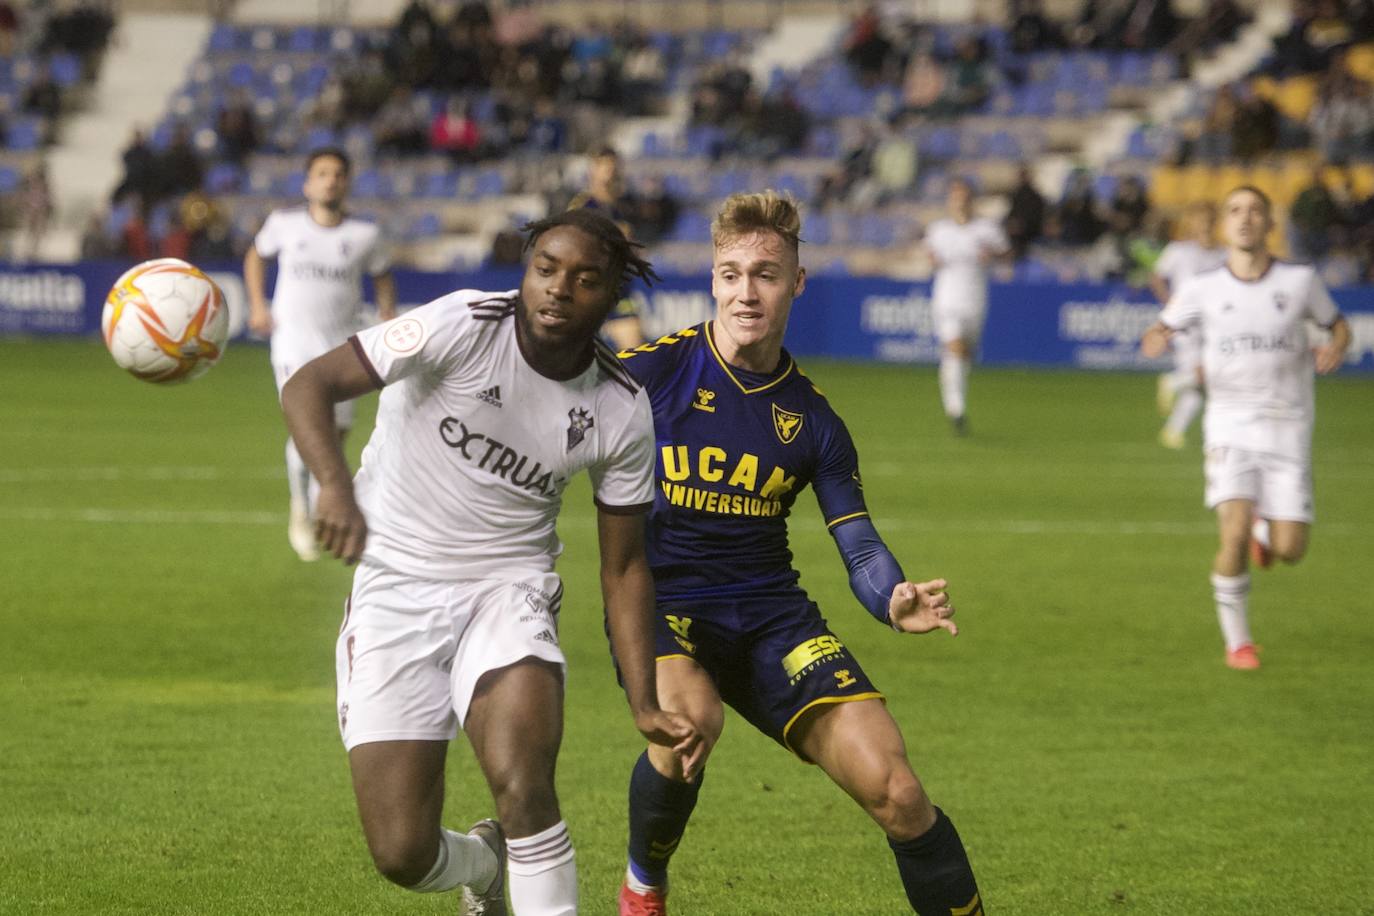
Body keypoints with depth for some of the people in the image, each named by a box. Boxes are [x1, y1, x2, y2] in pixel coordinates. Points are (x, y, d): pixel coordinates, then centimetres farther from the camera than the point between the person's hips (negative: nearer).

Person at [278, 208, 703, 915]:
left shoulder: (621, 411, -4)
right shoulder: (463, 326, -15)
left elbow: (624, 567, 7)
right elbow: (308, 386, -21)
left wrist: (644, 704, -2)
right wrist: (335, 485, -41)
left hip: (508, 591, 1)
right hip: (394, 591, -1)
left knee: (522, 789, -29)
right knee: (402, 855, -7)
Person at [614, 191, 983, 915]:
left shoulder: (812, 420, 5)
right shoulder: (652, 371, -5)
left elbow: (859, 546, 3)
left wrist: (896, 602, -19)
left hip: (770, 611, 3)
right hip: (660, 602, -3)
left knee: (896, 793, -13)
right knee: (689, 717, -36)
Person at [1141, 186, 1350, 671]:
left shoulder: (1300, 281, 1)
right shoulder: (1202, 289, 1)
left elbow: (1338, 323, 16)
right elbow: (1162, 328, 13)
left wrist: (1335, 347, -8)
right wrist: (1155, 340, -12)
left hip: (1288, 430, 1)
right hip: (1230, 426, -1)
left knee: (1289, 550, -4)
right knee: (1235, 535, -19)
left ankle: (1264, 527, 34)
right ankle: (1237, 642, 1)